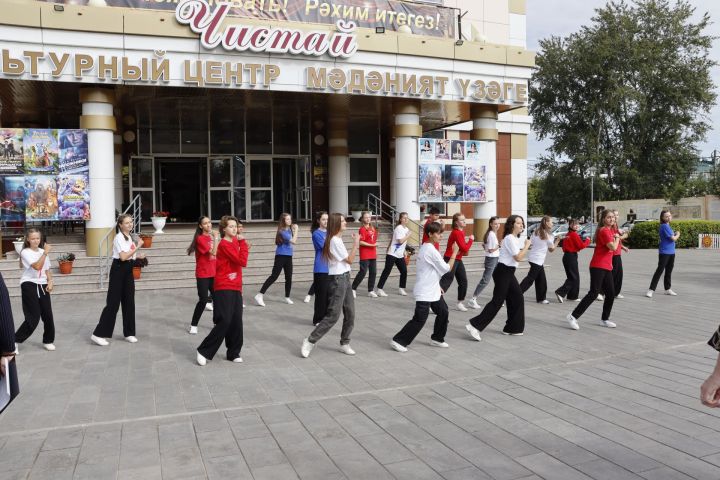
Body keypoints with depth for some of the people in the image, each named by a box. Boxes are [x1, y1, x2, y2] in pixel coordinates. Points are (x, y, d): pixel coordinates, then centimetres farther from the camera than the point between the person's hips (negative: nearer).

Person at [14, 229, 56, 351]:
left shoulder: (42, 252, 10)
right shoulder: (25, 252, -8)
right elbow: (37, 266, -22)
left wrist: (50, 282, 0)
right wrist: (45, 253, -26)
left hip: (42, 286, 5)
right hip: (29, 285, -5)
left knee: (48, 315, 4)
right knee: (33, 317, -9)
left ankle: (48, 341, 20)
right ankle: (15, 340, 6)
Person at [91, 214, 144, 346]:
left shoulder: (130, 238, 13)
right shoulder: (119, 238, -14)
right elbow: (123, 257, -24)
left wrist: (137, 256, 6)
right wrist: (137, 246, -21)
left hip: (128, 270, 8)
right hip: (118, 270, -8)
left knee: (129, 302, 10)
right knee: (113, 302, -8)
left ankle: (129, 333, 19)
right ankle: (99, 334, -2)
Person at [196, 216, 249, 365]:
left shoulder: (234, 242, 12)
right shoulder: (224, 244, -13)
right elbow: (243, 262, -19)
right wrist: (242, 242, -14)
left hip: (235, 288, 8)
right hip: (224, 288, -8)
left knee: (236, 322, 7)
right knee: (224, 322, -10)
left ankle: (234, 353, 16)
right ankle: (204, 351, 2)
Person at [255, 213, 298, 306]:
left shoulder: (290, 229, 8)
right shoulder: (282, 231, -15)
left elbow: (294, 240, 13)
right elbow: (293, 241, -18)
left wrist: (294, 230, 6)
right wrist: (296, 230, -9)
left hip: (288, 256, 7)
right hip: (281, 256, -7)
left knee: (289, 277, 8)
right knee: (274, 276, -9)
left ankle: (287, 297, 20)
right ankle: (260, 295, -7)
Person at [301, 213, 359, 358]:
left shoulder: (337, 239, 13)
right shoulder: (335, 241, -17)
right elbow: (349, 260, -13)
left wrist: (355, 244, 8)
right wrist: (356, 243, -7)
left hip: (345, 278, 10)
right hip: (337, 280, -10)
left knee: (350, 314, 9)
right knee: (332, 316, -7)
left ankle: (344, 344, 20)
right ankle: (310, 341, 1)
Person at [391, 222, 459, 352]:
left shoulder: (425, 248, 11)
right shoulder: (431, 250, -20)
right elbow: (447, 269, -15)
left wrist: (437, 286, 19)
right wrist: (455, 252, -7)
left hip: (432, 290, 10)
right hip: (424, 292, -10)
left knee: (443, 312, 14)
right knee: (420, 319, -6)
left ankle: (436, 339, 27)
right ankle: (399, 341, 1)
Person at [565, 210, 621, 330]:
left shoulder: (610, 230, 15)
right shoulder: (604, 231, -13)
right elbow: (613, 247, -21)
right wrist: (616, 238, -4)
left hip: (606, 267, 9)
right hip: (598, 266, -9)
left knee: (611, 294, 11)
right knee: (593, 294, -13)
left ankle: (605, 319, 26)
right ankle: (573, 316, -12)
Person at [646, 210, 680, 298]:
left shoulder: (668, 226, 13)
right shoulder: (664, 226, -15)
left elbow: (672, 236, 14)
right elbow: (673, 238, -14)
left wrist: (675, 234, -4)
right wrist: (678, 234, 5)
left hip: (671, 252, 9)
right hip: (664, 252, -9)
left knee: (669, 271, 14)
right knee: (659, 271, -10)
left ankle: (668, 289, 23)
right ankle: (651, 290, -9)